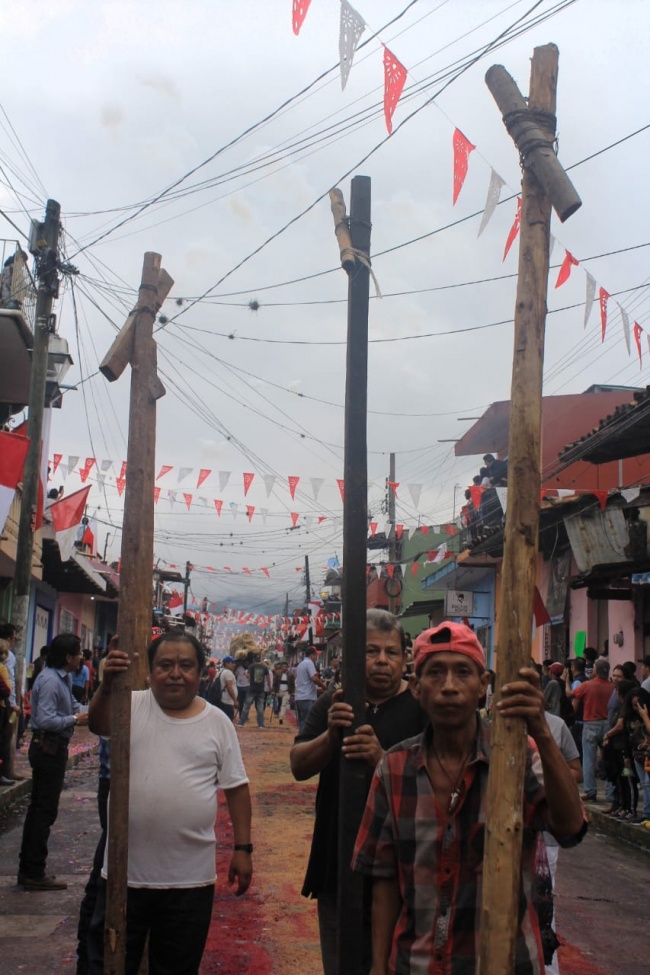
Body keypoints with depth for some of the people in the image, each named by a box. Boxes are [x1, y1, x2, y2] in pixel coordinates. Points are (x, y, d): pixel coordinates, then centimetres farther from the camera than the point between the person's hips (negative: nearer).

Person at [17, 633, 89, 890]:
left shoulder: (63, 678, 10)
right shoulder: (50, 680, -22)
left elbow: (71, 703, 20)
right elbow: (46, 720, -28)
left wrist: (85, 713, 1)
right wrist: (75, 719, -17)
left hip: (52, 747, 11)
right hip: (49, 748, -11)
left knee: (38, 808, 15)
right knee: (45, 811, -4)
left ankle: (28, 869, 24)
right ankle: (35, 874, 2)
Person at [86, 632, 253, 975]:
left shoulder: (217, 722, 2)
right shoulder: (132, 706, -1)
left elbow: (236, 787, 5)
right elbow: (98, 725, -22)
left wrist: (242, 848, 1)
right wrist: (107, 685, -42)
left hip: (190, 879, 1)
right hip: (125, 871, 0)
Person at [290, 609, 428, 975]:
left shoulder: (422, 706, -7)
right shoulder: (335, 702, 5)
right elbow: (299, 767, -2)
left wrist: (382, 758, -35)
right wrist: (331, 735, -22)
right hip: (337, 864, 4)